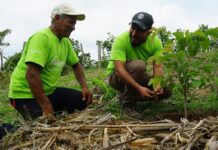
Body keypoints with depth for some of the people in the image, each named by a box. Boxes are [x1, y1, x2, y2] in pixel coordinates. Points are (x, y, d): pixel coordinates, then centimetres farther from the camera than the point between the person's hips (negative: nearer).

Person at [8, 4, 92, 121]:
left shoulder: (65, 41, 4)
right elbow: (31, 74, -31)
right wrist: (47, 108, -31)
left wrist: (84, 87, 1)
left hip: (49, 91, 8)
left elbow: (76, 65, 18)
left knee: (83, 100, 3)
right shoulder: (42, 37, -22)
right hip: (26, 93, -8)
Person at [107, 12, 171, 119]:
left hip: (138, 76, 6)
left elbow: (158, 67, -22)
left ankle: (125, 96, 6)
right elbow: (119, 68, -37)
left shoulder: (155, 42, -14)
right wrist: (139, 88, -47)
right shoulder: (121, 40, -28)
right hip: (116, 77, -5)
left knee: (166, 90, -9)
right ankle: (127, 105, -20)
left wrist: (158, 84, -43)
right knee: (138, 65, -35)